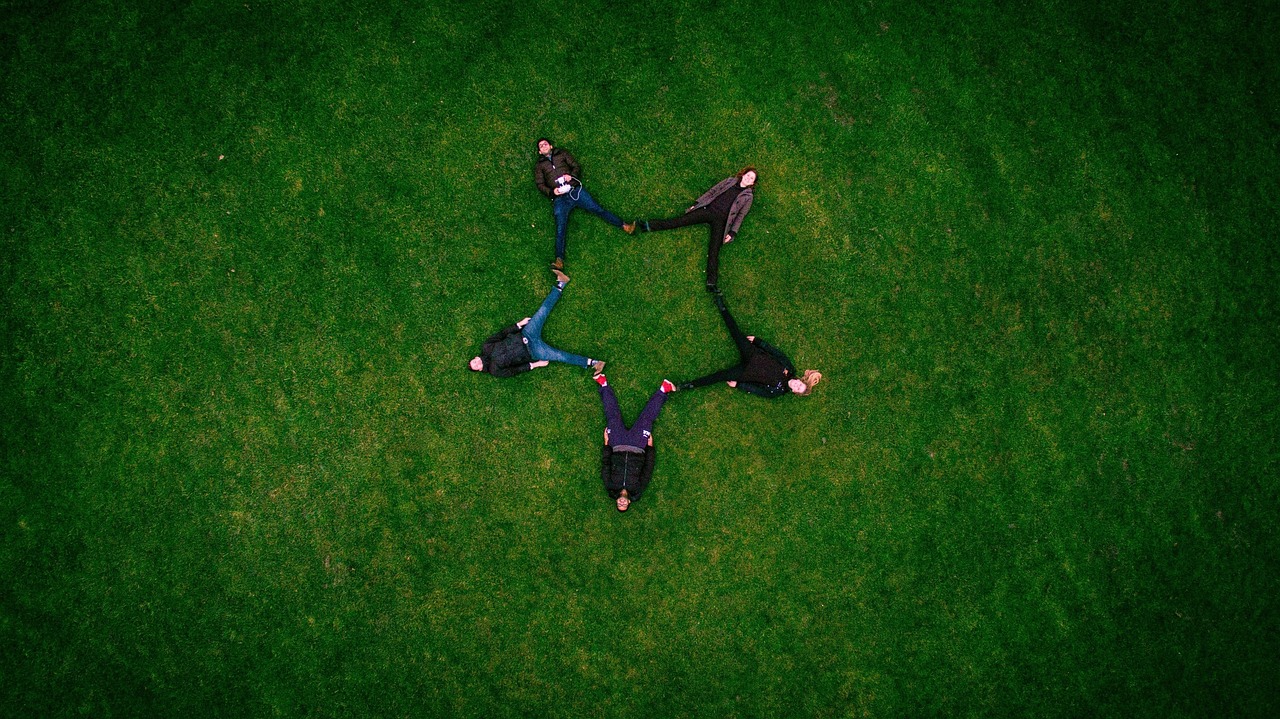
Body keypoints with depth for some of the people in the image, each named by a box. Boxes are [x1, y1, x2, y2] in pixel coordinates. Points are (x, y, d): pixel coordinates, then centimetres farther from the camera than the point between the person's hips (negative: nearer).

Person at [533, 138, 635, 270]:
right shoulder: (539, 165, 19)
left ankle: (624, 226, -9)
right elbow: (540, 184, 9)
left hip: (575, 190, 1)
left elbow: (576, 166, 14)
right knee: (560, 229, -15)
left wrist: (571, 175, -9)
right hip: (559, 198, -1)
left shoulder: (562, 153, 20)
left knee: (598, 209, -9)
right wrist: (551, 191, -11)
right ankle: (559, 260, -27)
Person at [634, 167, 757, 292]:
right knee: (681, 220, -14)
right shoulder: (730, 181, 17)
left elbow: (740, 215, 5)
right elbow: (711, 192, 15)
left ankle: (712, 283, -31)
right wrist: (696, 204, 7)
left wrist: (732, 233, -4)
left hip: (721, 220, -3)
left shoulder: (748, 196, 10)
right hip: (708, 210, 3)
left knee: (714, 250, -19)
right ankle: (647, 226, -23)